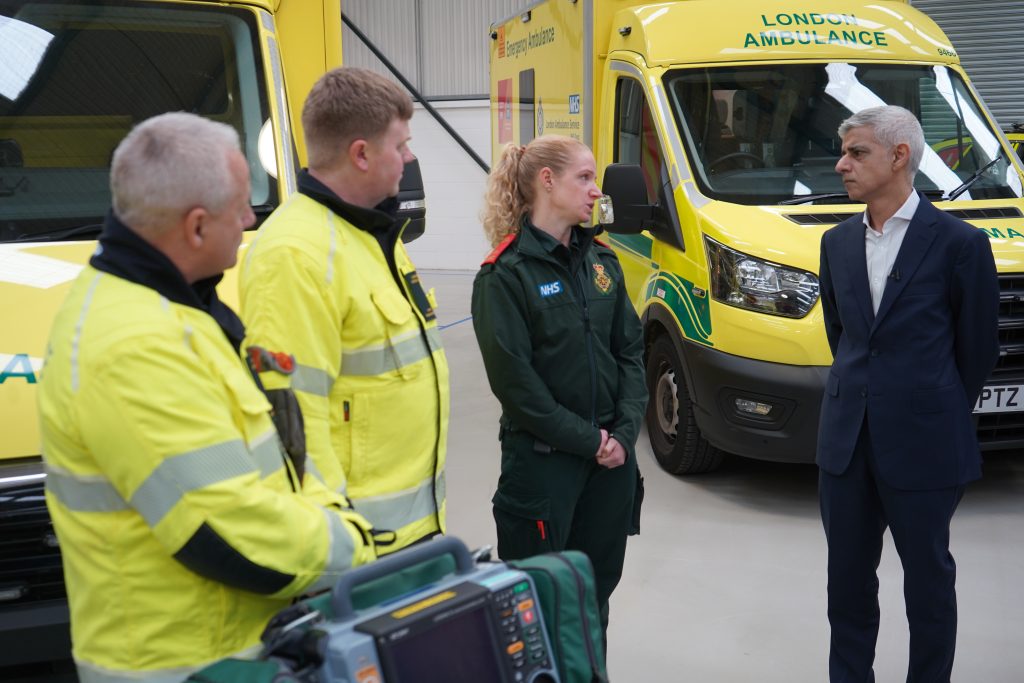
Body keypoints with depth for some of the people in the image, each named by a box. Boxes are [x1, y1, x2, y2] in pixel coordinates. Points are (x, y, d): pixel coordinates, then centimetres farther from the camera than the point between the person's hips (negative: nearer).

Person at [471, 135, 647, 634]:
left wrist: (624, 433, -5)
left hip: (612, 456, 6)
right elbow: (512, 378, -14)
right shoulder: (505, 274, -10)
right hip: (543, 458, -6)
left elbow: (631, 350, 8)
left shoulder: (601, 262, 9)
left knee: (597, 585, 15)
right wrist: (586, 440, -13)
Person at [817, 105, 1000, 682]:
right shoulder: (838, 243, 6)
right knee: (849, 576, 14)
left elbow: (978, 347, -1)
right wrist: (860, 389, 13)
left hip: (923, 445, -5)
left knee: (928, 578, 10)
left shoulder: (959, 243, -9)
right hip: (847, 440, 5)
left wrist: (939, 413, 6)